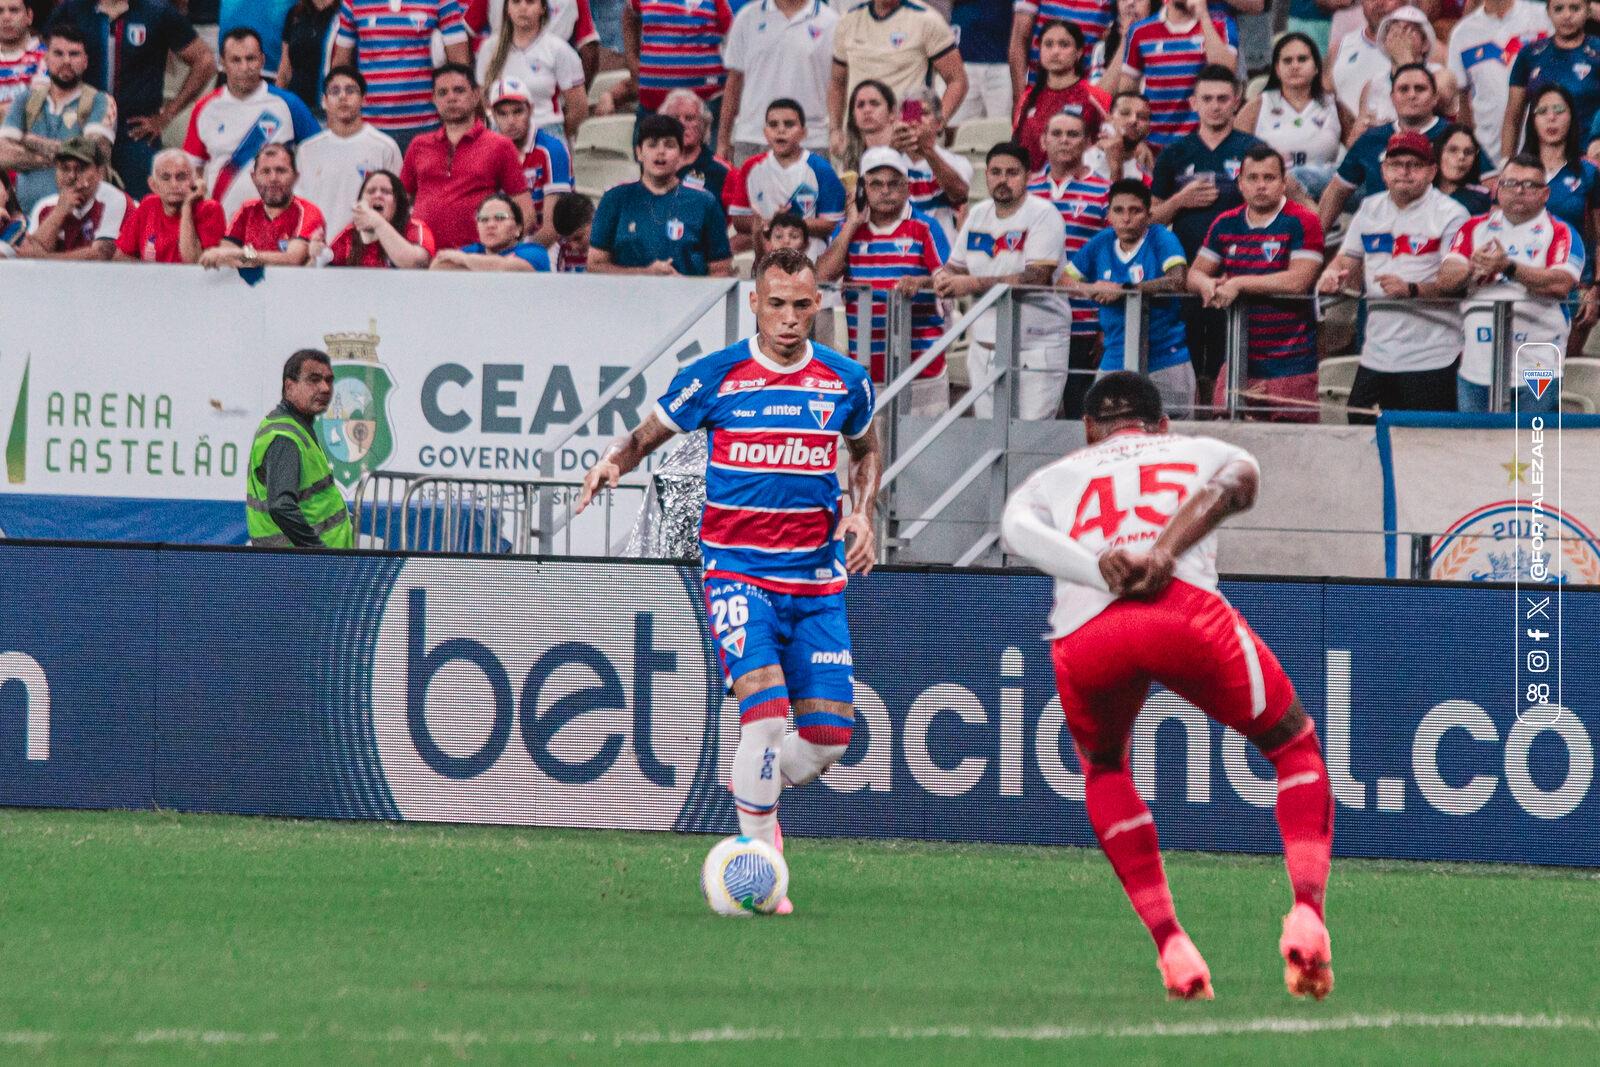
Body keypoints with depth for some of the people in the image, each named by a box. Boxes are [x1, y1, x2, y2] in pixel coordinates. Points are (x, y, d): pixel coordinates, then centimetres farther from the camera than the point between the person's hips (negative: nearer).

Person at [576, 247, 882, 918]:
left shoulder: (845, 382, 5)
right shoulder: (713, 378, -4)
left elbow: (866, 450, 24)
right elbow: (647, 435, 8)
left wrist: (861, 512, 6)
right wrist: (614, 462, -14)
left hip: (818, 579, 4)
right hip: (737, 570, -4)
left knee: (829, 733, -2)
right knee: (765, 709, -22)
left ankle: (753, 794, 30)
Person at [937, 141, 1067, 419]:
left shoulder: (1043, 215, -8)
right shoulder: (978, 215, 13)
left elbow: (1037, 278, -21)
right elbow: (956, 267, 19)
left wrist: (973, 284, -27)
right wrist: (943, 278, -7)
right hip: (985, 349, 6)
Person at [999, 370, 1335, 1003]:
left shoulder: (1056, 477, 35)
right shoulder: (1202, 451, 33)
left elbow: (1017, 528, 10)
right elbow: (1237, 479, 7)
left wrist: (1103, 570, -5)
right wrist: (1163, 551, -6)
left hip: (1085, 636, 2)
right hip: (1185, 610, -2)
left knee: (1104, 770, 32)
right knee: (1296, 750, 21)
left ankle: (1170, 945, 19)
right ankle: (1306, 914, -1)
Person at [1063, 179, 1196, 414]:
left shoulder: (1160, 238, -4)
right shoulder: (1102, 243, 9)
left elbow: (1178, 280, -21)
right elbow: (1064, 281, 11)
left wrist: (1123, 289, -22)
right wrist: (1090, 289, -11)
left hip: (1165, 362, -4)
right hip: (1115, 364, 4)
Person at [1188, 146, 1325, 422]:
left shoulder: (1302, 222, -6)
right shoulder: (1226, 225, 12)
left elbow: (1299, 281, -18)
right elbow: (1195, 274, 15)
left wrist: (1239, 284, -16)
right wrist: (1207, 284, -10)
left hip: (1291, 365, -5)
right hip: (1240, 359, 5)